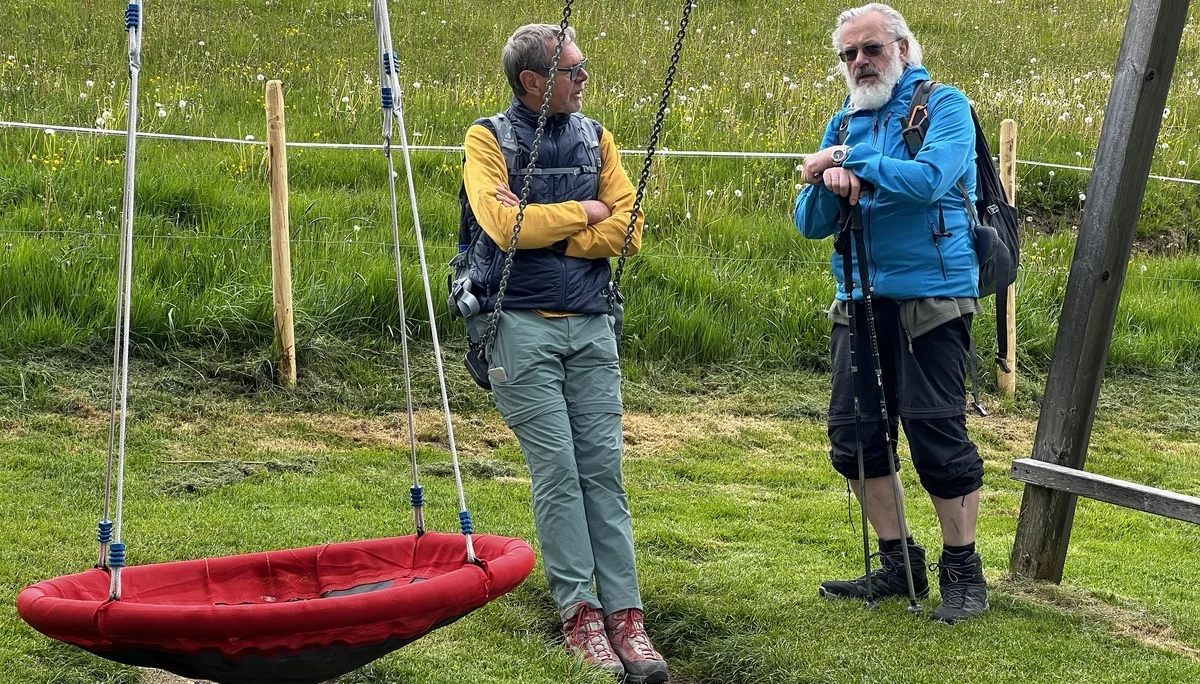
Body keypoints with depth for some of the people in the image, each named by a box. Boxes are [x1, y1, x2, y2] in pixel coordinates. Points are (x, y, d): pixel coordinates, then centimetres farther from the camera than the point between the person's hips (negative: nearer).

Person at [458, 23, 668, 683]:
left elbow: (627, 229, 0)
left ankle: (624, 615, -2)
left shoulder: (594, 138, 11)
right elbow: (505, 226, -16)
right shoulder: (489, 138, -1)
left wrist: (540, 226, -8)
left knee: (603, 468, -1)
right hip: (523, 326, -4)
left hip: (591, 326, 4)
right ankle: (579, 613, -1)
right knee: (556, 472, -6)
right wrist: (584, 213, -4)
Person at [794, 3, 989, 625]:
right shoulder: (844, 123, 14)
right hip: (860, 299, 7)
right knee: (853, 434, 6)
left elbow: (929, 179, -21)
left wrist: (847, 161, -13)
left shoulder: (943, 106, -3)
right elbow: (811, 224, 11)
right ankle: (898, 566, 19)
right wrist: (829, 185, -11)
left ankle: (963, 573, 7)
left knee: (937, 434, -7)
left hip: (931, 298, -6)